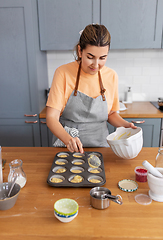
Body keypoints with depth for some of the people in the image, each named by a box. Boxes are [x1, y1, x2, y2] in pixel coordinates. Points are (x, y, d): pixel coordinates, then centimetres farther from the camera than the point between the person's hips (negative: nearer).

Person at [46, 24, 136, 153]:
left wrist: (125, 124, -9)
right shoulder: (63, 73, -12)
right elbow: (51, 118, -15)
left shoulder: (111, 76, -3)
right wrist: (68, 139, -32)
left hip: (99, 144, 2)